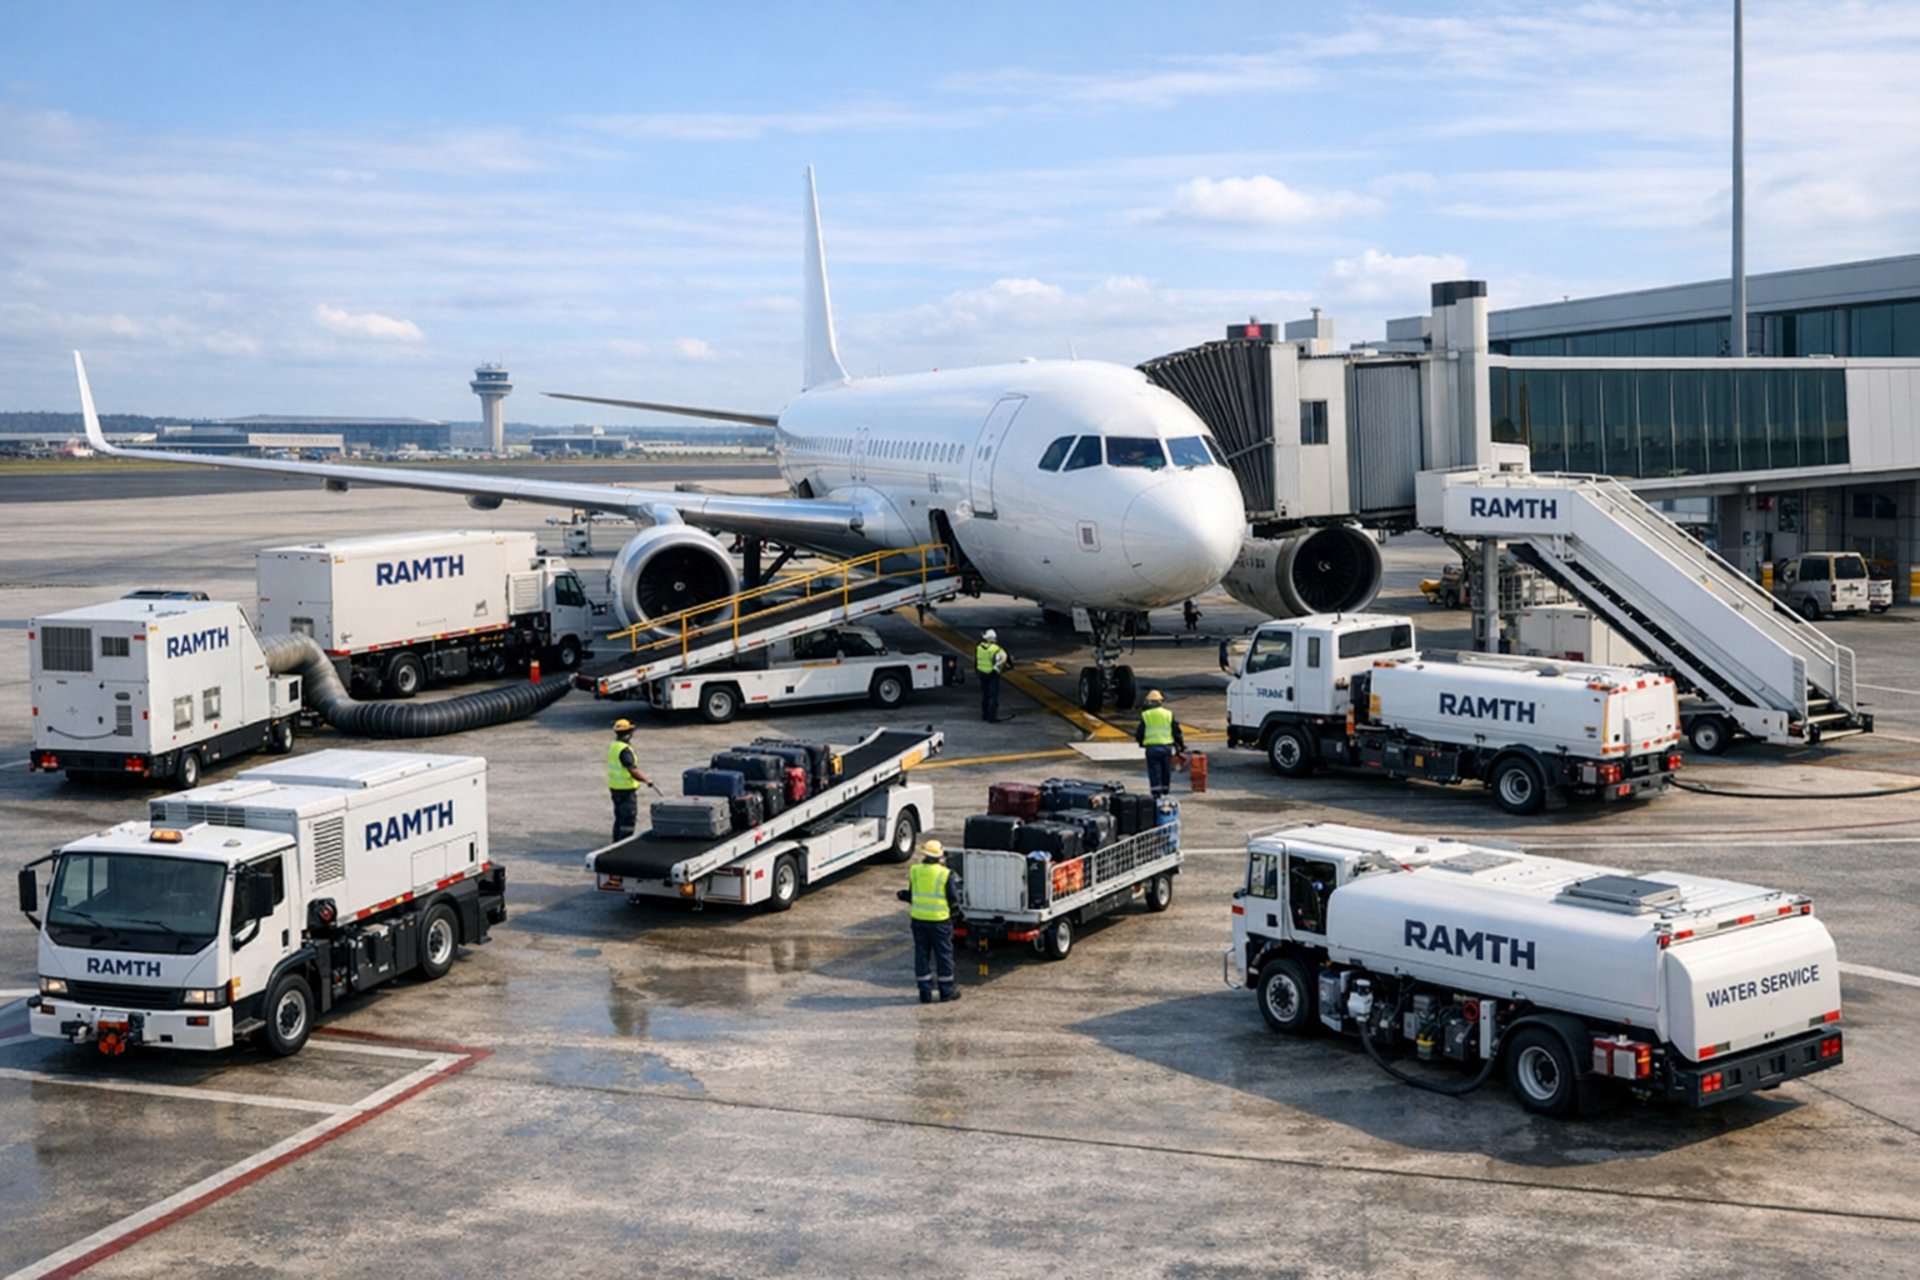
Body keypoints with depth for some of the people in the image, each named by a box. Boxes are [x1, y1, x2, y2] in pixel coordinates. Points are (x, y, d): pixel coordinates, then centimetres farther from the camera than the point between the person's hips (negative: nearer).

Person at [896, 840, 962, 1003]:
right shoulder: (946, 875, -13)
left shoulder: (915, 871, -2)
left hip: (919, 919, 3)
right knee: (943, 954, 9)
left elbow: (912, 896, 5)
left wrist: (901, 895, 25)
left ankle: (925, 992, 13)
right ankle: (946, 991, 16)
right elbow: (954, 900, -8)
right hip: (940, 920, -3)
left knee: (922, 954, 11)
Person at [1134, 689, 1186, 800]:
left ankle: (1156, 793, -8)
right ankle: (1165, 790, 22)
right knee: (1166, 770, 14)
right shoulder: (1169, 714, 5)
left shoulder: (1145, 716, 1)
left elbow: (1139, 734, 3)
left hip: (1151, 747, -2)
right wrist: (1181, 745, 20)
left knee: (1154, 771, 0)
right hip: (1166, 746, 2)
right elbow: (1176, 732, 8)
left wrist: (1140, 741, 24)